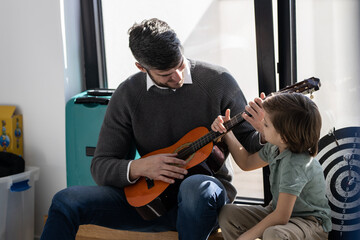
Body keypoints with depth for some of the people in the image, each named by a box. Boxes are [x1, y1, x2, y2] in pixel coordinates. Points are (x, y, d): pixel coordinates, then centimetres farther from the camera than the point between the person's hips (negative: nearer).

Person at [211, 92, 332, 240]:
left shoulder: (295, 164, -31)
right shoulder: (274, 149, -3)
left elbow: (281, 217, -31)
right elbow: (246, 163, 19)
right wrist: (226, 132, 10)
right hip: (281, 211, 9)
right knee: (227, 213, -2)